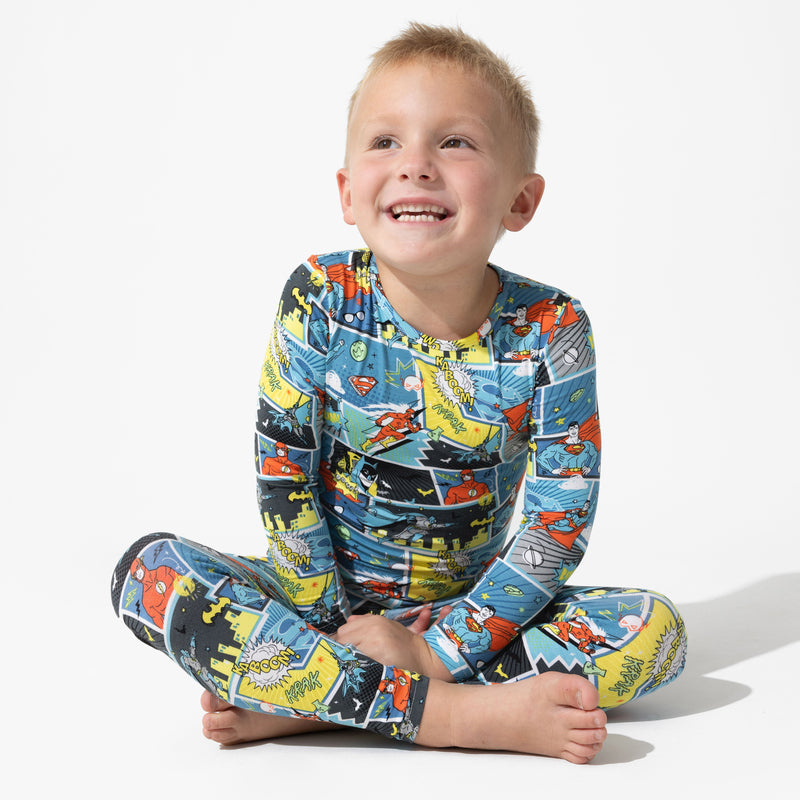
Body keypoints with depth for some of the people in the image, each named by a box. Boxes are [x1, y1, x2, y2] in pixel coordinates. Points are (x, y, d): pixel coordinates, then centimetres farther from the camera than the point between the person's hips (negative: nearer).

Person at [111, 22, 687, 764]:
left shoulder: (549, 332, -14)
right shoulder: (319, 303, -13)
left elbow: (559, 523, -14)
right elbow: (283, 480, -9)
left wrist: (439, 649, -20)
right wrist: (331, 626, -14)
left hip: (468, 606, 1)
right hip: (326, 598, 0)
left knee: (656, 630, -22)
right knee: (149, 570, -25)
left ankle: (303, 700, -28)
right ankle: (458, 713, -33)